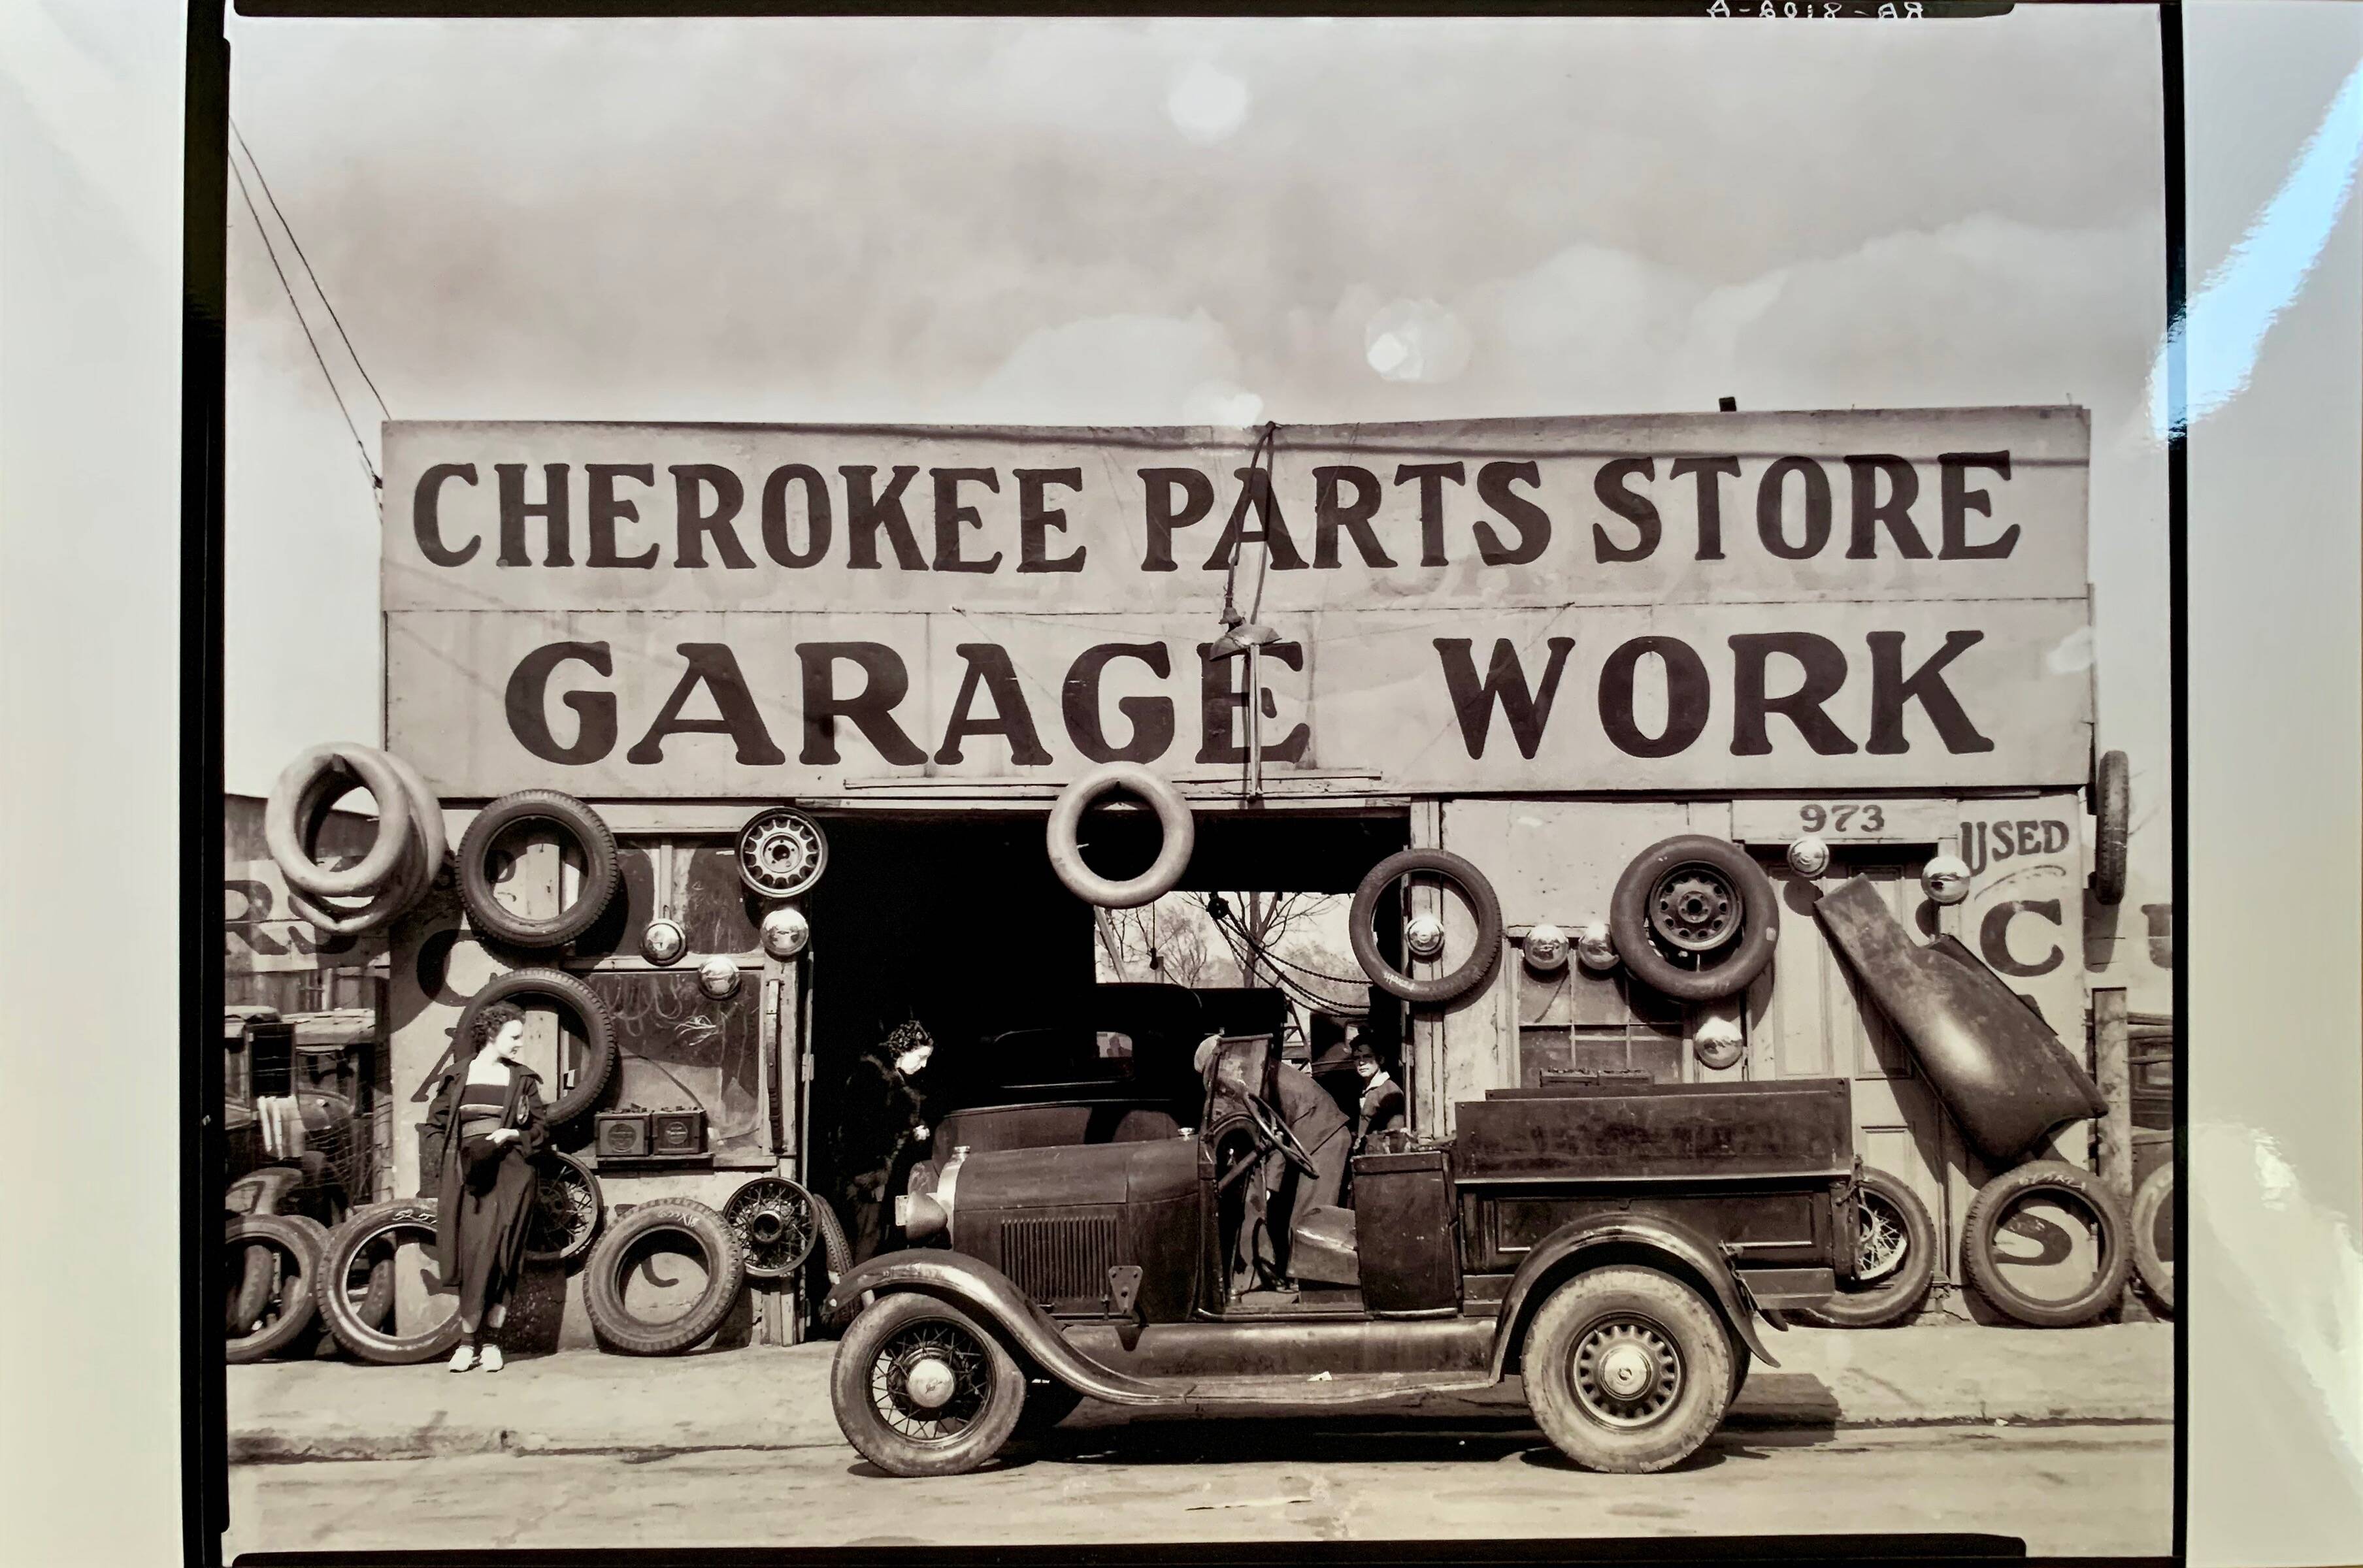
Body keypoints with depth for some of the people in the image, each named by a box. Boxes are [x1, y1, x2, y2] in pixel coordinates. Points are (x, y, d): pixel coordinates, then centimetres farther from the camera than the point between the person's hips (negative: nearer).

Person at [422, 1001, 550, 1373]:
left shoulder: (523, 1080, 8)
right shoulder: (457, 1077, 9)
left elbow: (542, 1130, 10)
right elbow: (435, 1126, 13)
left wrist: (512, 1135, -8)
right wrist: (451, 1158, -2)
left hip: (509, 1175, 0)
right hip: (466, 1175, 1)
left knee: (499, 1258, -6)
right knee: (470, 1255, -4)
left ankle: (489, 1341, 2)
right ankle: (469, 1341, 4)